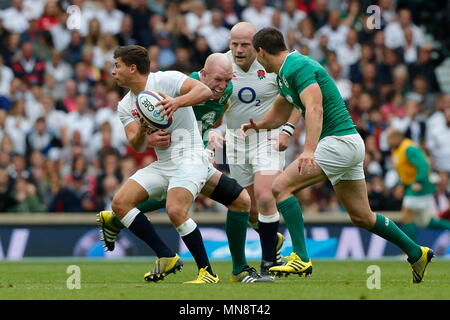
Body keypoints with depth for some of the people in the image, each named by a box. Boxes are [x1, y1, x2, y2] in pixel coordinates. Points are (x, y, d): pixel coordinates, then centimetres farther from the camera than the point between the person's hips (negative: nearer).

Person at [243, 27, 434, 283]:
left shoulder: (298, 67, -15)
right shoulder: (285, 72, 17)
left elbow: (315, 109, -28)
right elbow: (279, 114, 29)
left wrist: (309, 150, -38)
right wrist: (257, 125, 11)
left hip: (339, 142, -10)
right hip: (348, 144, 10)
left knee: (282, 186, -14)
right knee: (362, 217, 15)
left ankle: (301, 258, -18)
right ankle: (416, 252, 25)